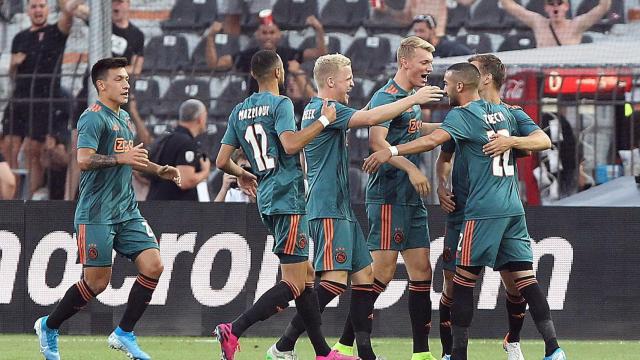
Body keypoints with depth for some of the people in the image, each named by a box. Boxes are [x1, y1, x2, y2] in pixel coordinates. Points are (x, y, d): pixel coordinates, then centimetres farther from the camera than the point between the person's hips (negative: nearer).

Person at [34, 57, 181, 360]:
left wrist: (159, 171, 21)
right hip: (96, 215, -8)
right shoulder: (93, 117, -12)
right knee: (97, 282, -5)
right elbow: (84, 160, -24)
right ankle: (49, 327, 18)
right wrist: (121, 158, -31)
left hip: (127, 211, 8)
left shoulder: (123, 118, 17)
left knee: (153, 266, -7)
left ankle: (124, 334, 5)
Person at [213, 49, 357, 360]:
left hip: (267, 202, 9)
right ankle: (234, 331, -21)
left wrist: (242, 175, 33)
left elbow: (222, 161, 13)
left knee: (306, 276, 13)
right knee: (294, 284, -11)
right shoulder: (280, 104, -8)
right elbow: (290, 144, -24)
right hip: (287, 198, -9)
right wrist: (324, 121, -14)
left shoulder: (240, 111, 14)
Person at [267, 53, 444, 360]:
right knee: (335, 279, -17)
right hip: (329, 210, -11)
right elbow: (370, 118, -24)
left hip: (342, 208, 11)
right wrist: (413, 99, -16)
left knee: (364, 274, 9)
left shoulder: (314, 109, 18)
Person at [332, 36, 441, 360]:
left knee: (421, 270, 6)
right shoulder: (386, 97, -12)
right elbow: (377, 141, -25)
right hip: (388, 196, -9)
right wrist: (411, 169, -33)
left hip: (411, 199, 9)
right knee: (383, 270, -11)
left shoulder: (411, 99, 17)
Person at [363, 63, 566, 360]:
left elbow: (434, 140, -22)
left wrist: (391, 151, -24)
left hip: (483, 210, -7)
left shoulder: (461, 115, -6)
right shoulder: (502, 112, 15)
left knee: (463, 280, 1)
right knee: (525, 278, 4)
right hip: (513, 208, 7)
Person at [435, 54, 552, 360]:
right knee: (452, 283, -1)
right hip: (461, 211, 2)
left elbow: (543, 141, -16)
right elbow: (444, 157, 21)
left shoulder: (512, 114, 0)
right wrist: (441, 184, 2)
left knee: (514, 281, -3)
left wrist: (511, 141, -32)